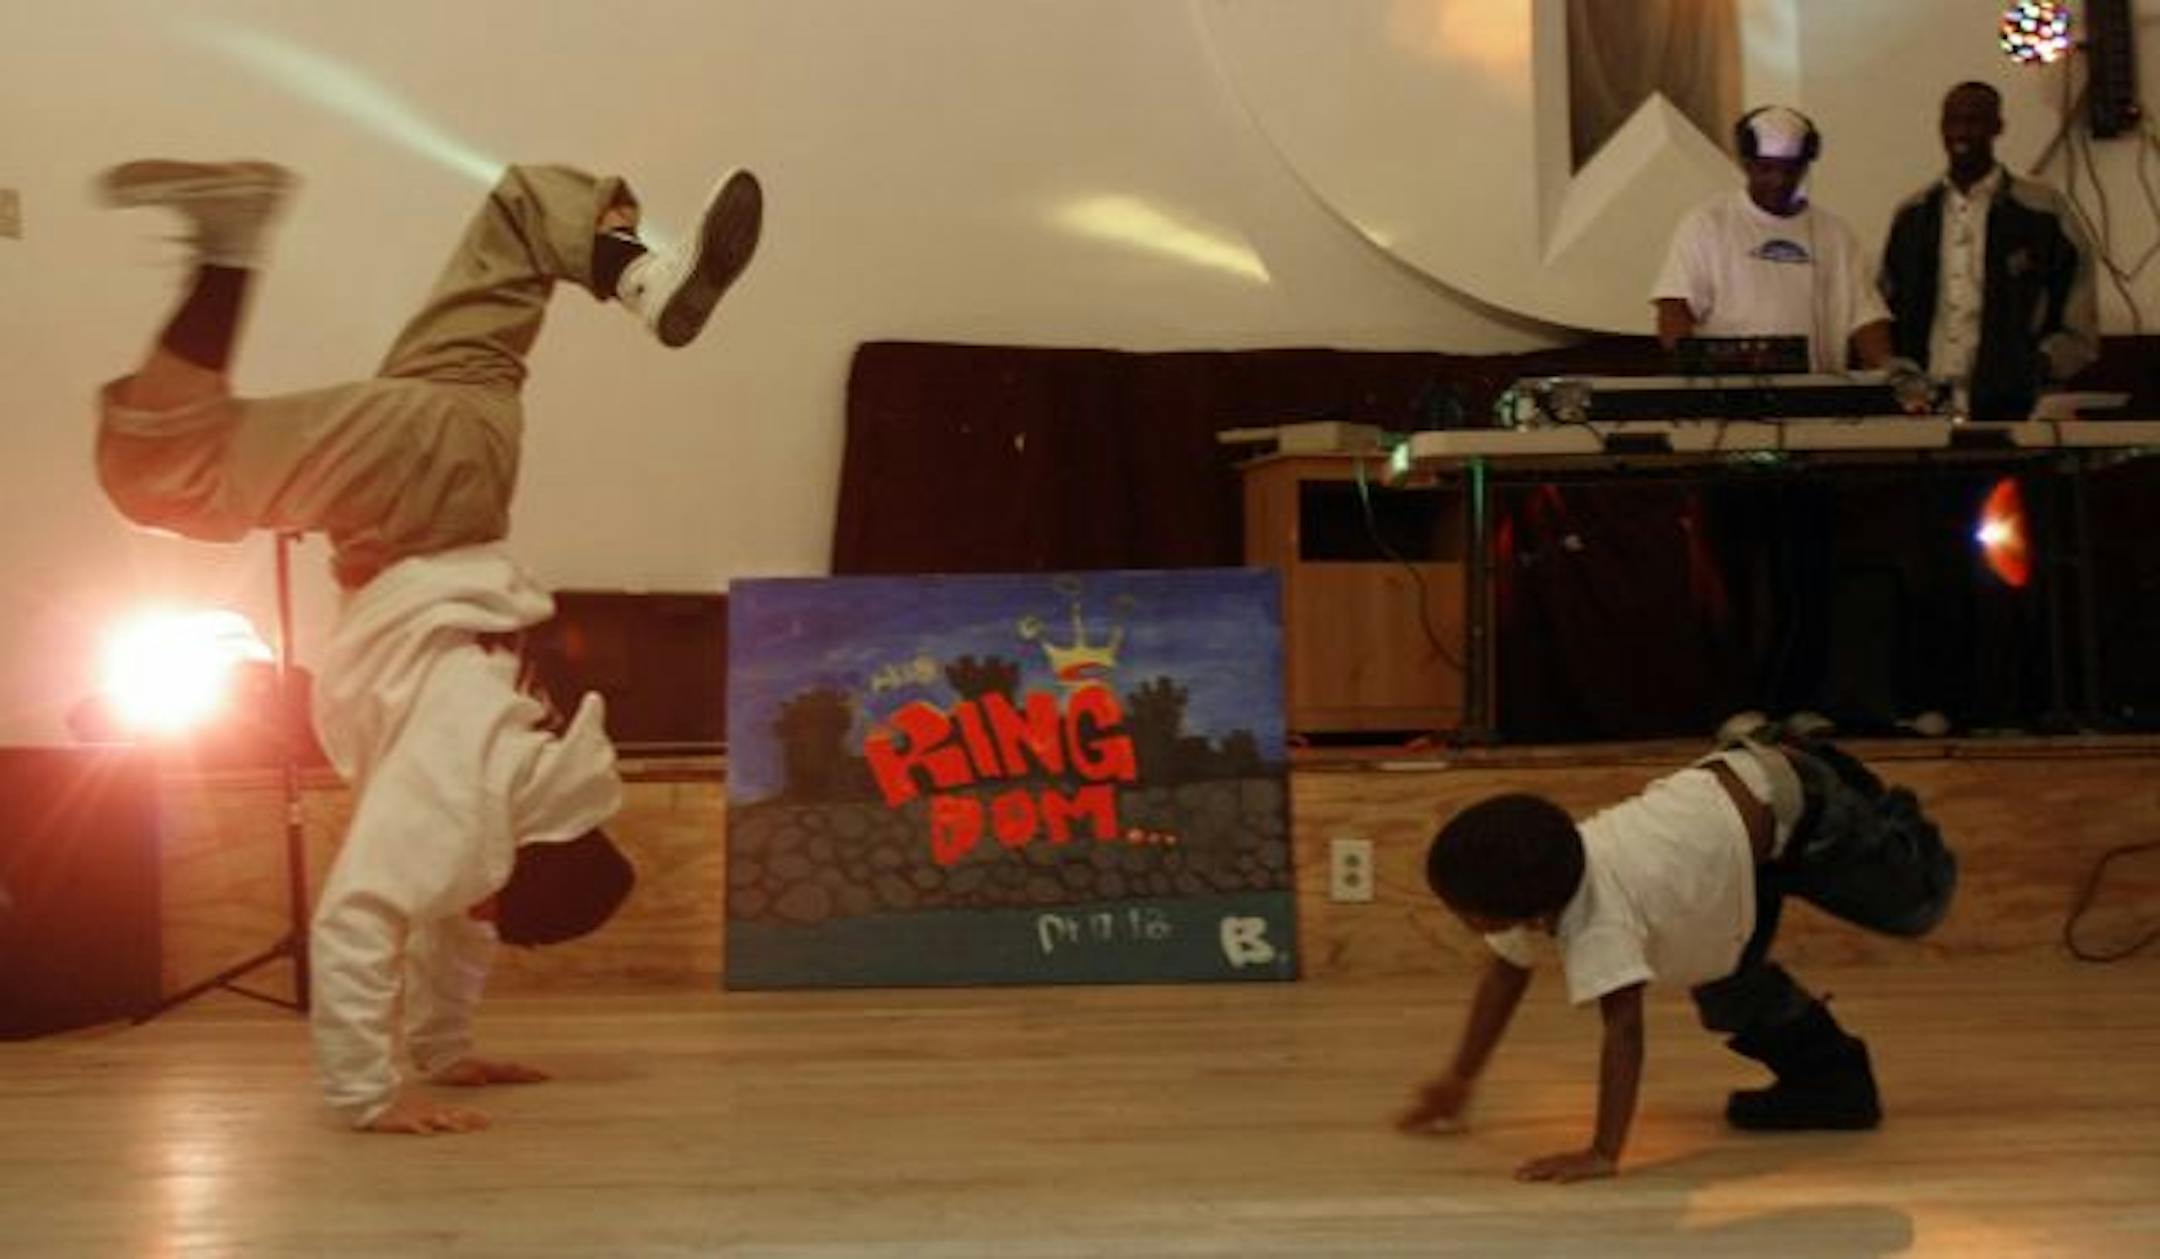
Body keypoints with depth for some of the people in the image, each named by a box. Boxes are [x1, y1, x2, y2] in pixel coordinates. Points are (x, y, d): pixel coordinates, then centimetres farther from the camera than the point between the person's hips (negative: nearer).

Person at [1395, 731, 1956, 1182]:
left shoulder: (1598, 918, -39)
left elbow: (1623, 1027, -42)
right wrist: (1458, 1080, 3)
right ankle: (1833, 1076, 29)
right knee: (1724, 988, 11)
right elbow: (1506, 970, 1)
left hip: (1792, 809, -7)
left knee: (1915, 904, 16)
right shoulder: (1532, 884, -15)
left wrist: (1603, 1155, -44)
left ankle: (1896, 823, 44)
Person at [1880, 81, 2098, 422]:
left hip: (2008, 410, -2)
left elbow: (2079, 331, 4)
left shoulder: (2044, 212, 3)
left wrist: (2038, 367, -11)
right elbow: (1887, 312, 20)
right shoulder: (1912, 215, 14)